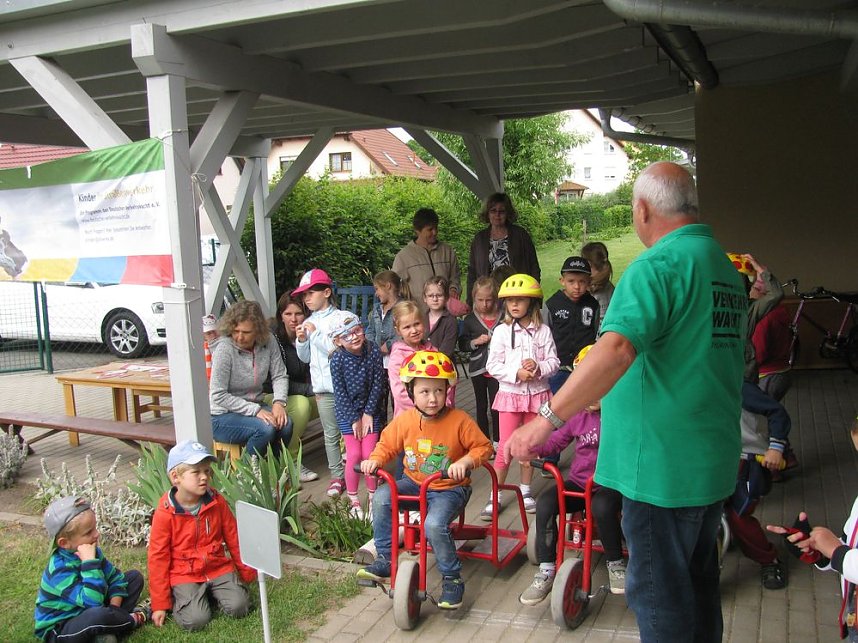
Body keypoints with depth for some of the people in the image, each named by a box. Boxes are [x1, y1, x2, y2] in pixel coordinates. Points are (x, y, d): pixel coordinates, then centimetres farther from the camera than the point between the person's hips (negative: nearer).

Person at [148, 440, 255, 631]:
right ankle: (177, 598, 10)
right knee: (195, 620, -21)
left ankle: (211, 593, 14)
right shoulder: (165, 513, -13)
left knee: (238, 607, -16)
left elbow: (233, 537, 8)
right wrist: (160, 604, -5)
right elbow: (158, 557, -8)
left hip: (218, 567, 3)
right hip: (184, 575, -3)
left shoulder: (217, 502, -4)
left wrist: (246, 570, 16)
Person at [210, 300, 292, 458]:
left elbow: (279, 376, 2)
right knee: (266, 428, -28)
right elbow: (218, 396, -19)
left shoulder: (268, 342, -6)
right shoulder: (224, 348, -19)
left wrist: (279, 402, -17)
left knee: (285, 424, -21)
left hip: (254, 407, 5)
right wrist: (255, 410, -24)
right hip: (223, 416, -5)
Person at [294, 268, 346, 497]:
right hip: (322, 388, 5)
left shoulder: (338, 318, -7)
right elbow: (305, 357, 16)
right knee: (330, 434, 10)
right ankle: (337, 475, 16)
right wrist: (301, 340, -2)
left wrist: (316, 333, -17)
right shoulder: (308, 323, 10)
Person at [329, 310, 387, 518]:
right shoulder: (337, 359, -16)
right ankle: (353, 500, 12)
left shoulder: (373, 351, -13)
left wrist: (368, 413, -8)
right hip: (347, 411, -1)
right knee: (354, 455, -4)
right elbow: (340, 392, -11)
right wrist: (354, 419, -10)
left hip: (371, 410, 1)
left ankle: (373, 496, 16)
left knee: (369, 454, -2)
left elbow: (378, 384, -8)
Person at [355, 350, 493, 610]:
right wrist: (375, 459, -11)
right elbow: (387, 444, 10)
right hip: (414, 483, 5)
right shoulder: (404, 420, -3)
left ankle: (452, 577, -5)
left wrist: (466, 461, -26)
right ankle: (384, 559, -3)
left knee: (434, 524, -31)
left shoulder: (459, 420, -14)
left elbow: (483, 447, -7)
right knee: (381, 498, -20)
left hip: (450, 488, -4)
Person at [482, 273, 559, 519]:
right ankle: (495, 495, 8)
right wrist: (516, 374, -19)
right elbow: (493, 365, -7)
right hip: (510, 394, -2)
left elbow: (554, 362, -2)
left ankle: (525, 490, 29)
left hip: (536, 394, 2)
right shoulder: (501, 331, -4)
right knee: (505, 446, -1)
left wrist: (538, 367, -21)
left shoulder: (543, 331, -1)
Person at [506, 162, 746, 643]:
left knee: (659, 590, 4)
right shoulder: (727, 269, 11)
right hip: (714, 460, 9)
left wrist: (548, 418, -32)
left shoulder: (659, 265, -18)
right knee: (697, 578, 22)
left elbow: (617, 349, -33)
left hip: (663, 463, -9)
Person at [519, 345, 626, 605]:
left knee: (602, 507, -37)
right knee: (545, 503, -24)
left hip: (609, 484, -3)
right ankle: (546, 571, -12)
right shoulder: (578, 415, 7)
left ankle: (615, 563, -9)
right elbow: (557, 440, 12)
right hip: (578, 482, 4)